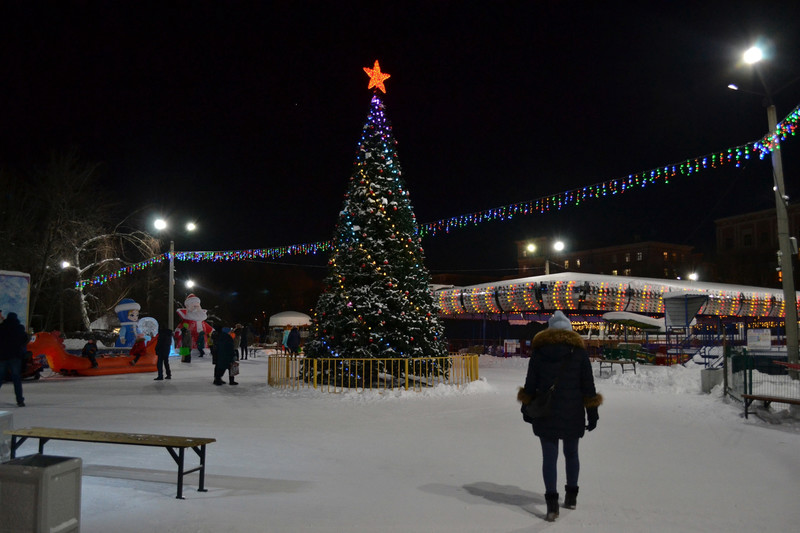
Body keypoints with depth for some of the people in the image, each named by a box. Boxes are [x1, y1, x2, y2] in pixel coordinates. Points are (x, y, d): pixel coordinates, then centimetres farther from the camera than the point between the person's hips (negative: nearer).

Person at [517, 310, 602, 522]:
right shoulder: (578, 351, -2)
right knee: (571, 453, 18)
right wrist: (592, 414, 5)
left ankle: (552, 503, -3)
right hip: (573, 414, 1)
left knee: (549, 456, 2)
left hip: (545, 413, -1)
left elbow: (530, 383, 1)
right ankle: (571, 496, 30)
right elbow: (588, 385, -1)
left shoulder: (539, 350, -1)